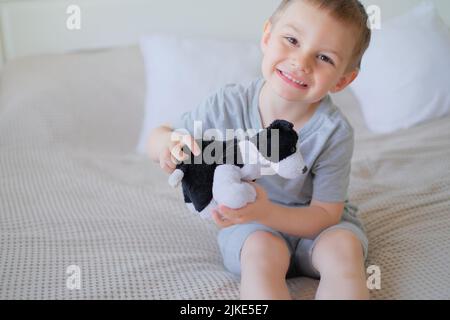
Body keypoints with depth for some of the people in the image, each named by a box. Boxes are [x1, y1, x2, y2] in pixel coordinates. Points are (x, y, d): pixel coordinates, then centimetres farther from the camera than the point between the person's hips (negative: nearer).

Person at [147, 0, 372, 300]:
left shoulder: (334, 132, -23)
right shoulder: (229, 105, -20)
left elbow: (326, 214, -19)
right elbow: (158, 136, -6)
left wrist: (266, 212, -38)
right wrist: (168, 144, -33)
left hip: (313, 222, 0)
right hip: (251, 224, 0)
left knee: (343, 249, -30)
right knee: (261, 249, -32)